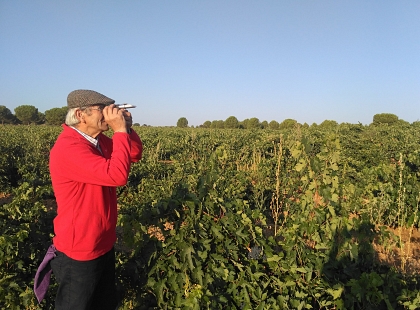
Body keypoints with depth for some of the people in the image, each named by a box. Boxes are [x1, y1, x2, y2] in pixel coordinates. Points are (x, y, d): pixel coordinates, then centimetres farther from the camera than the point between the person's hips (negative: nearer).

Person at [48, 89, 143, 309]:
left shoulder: (99, 140, 1)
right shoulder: (69, 147, -28)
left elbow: (135, 155, 9)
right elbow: (117, 175, -36)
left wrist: (127, 128, -8)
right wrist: (120, 130, -28)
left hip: (104, 245, 9)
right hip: (79, 254, -8)